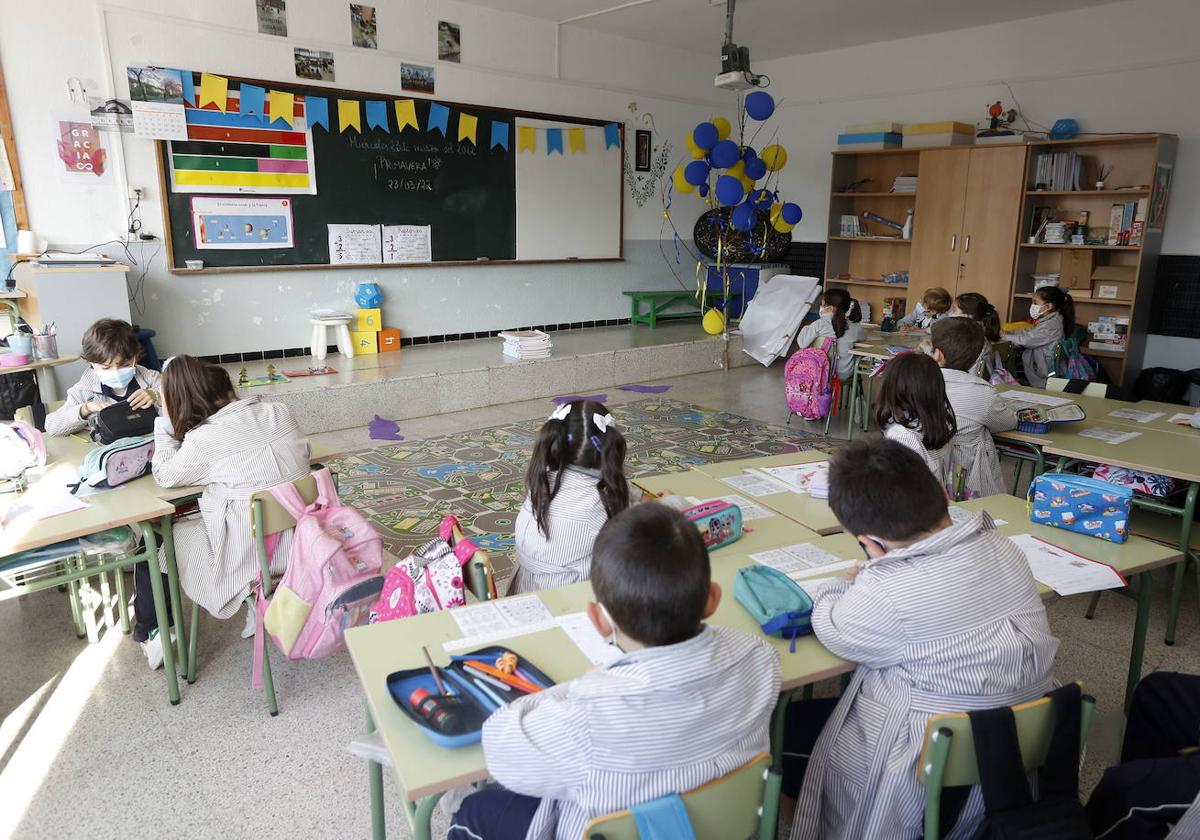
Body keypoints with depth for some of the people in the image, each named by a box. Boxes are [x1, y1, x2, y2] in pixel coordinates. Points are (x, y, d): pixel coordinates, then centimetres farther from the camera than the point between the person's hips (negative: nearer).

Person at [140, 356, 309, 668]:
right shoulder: (279, 411, -3)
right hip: (296, 545, 6)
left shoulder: (204, 439, -18)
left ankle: (151, 633, 33)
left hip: (249, 557, -6)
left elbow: (164, 475, 0)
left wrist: (165, 422, 7)